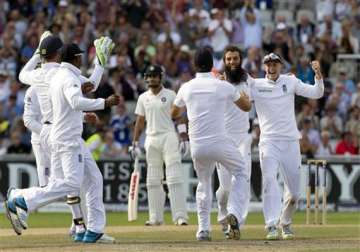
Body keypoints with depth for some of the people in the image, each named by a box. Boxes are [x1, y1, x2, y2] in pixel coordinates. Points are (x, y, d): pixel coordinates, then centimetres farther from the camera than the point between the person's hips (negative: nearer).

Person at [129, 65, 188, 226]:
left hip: (169, 137, -4)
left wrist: (184, 139, -9)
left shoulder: (170, 95, 1)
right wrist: (134, 143, 8)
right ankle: (156, 217, 8)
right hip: (151, 139, 4)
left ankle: (180, 216, -15)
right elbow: (140, 121, 14)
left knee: (174, 177, -11)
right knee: (153, 180, 4)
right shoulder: (143, 98, 12)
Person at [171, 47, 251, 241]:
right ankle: (234, 213, -5)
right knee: (240, 173, 17)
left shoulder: (186, 88, 4)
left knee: (204, 183, 22)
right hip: (219, 143, -3)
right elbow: (246, 106, 13)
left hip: (197, 146, 3)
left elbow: (174, 114, 21)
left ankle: (203, 229, 17)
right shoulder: (223, 86, -3)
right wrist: (244, 95, 33)